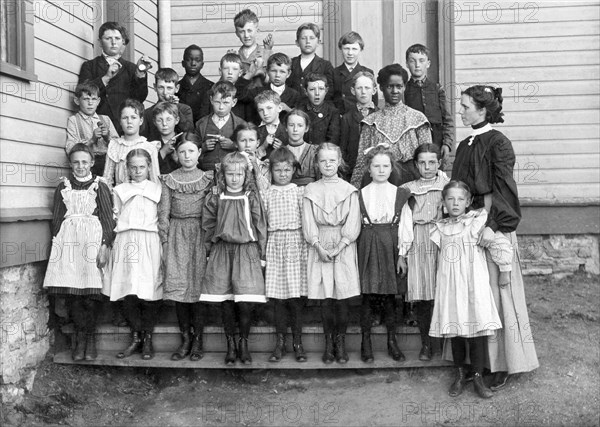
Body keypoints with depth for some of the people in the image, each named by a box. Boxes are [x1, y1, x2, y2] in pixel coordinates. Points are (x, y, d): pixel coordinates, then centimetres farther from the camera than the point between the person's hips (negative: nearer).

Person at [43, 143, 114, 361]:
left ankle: (89, 335, 12)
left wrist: (105, 246, -7)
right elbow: (56, 218, 14)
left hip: (93, 238, -2)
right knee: (71, 291, -1)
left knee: (92, 290, -4)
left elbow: (107, 219, 1)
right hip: (68, 239, 3)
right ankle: (82, 335, 11)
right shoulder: (63, 186, 13)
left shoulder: (100, 187, 5)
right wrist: (55, 243, 4)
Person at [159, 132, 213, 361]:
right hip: (176, 235, 1)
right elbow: (163, 214, 5)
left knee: (197, 285, -2)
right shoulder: (169, 180, 6)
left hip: (200, 234, -1)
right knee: (177, 286, -2)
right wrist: (164, 242, -1)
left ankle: (197, 339, 8)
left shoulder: (207, 180, 4)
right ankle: (185, 338, 9)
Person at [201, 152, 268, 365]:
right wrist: (211, 251, 5)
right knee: (225, 301, 4)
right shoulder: (215, 198, 5)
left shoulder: (252, 197, 1)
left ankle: (244, 343, 14)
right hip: (221, 251, 2)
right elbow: (208, 226, 9)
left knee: (246, 302, -6)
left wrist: (261, 255, 2)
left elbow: (260, 226, 3)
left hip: (247, 250, -1)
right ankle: (230, 345, 18)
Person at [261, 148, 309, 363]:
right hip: (275, 244, 1)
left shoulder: (300, 192, 6)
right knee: (278, 297, 3)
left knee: (296, 296, 0)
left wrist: (308, 246, -1)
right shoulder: (265, 195, 8)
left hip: (296, 244, -1)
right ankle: (280, 342, 13)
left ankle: (297, 342, 11)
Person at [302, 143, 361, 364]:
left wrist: (339, 247, -12)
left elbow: (353, 224, -2)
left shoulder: (349, 190, 3)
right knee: (325, 298, 2)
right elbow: (308, 223, 1)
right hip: (319, 247, 1)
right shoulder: (310, 190, 5)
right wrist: (318, 246, -11)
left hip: (344, 248, -1)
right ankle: (329, 342, 13)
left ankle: (340, 342, 11)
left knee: (342, 296, -1)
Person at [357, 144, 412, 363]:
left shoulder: (400, 193, 6)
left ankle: (392, 341, 17)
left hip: (391, 246, 1)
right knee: (367, 296, 0)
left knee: (390, 296, 6)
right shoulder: (361, 194, 4)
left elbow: (405, 224, 4)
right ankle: (366, 342, 11)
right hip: (368, 246, -1)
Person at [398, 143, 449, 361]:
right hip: (418, 246, 1)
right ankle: (426, 344, 10)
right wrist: (402, 253, 3)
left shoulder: (448, 185, 8)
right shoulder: (408, 189, 10)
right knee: (421, 296, -2)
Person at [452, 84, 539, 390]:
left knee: (496, 292, -1)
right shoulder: (465, 146, 13)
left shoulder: (498, 143, -8)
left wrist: (493, 224, -23)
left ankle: (503, 363, 10)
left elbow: (502, 188, -16)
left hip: (494, 225, -7)